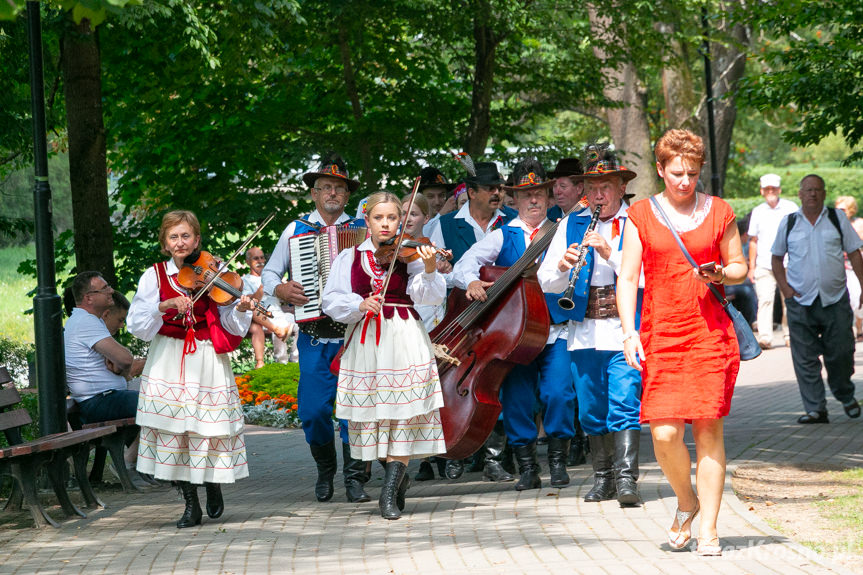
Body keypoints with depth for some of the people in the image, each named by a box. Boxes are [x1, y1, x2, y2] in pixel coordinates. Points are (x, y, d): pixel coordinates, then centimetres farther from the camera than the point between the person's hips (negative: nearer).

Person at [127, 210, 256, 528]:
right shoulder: (155, 276, 3)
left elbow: (230, 326, -1)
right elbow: (137, 324, -8)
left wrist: (241, 310, -21)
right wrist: (166, 305, -22)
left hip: (207, 363, 0)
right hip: (169, 363, 0)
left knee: (210, 427, -4)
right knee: (173, 429, -3)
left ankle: (214, 486, 24)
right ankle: (191, 505, 6)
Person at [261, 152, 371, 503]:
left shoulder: (362, 230, 10)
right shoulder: (296, 230, 12)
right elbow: (268, 273, 15)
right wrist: (279, 289, -5)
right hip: (314, 334, 1)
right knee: (314, 408, -4)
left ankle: (355, 477, 0)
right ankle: (325, 470, 19)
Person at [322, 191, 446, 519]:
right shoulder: (350, 258, 9)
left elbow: (429, 296, -11)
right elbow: (331, 300, 1)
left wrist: (429, 269, -29)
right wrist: (360, 304, -16)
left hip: (404, 340, -2)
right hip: (365, 342, 3)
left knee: (403, 413, -9)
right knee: (372, 411, 6)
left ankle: (390, 493, -9)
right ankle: (399, 478, 26)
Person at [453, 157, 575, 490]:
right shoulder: (502, 237, 10)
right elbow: (463, 265, -1)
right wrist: (471, 281, -23)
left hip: (555, 329, -1)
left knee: (559, 393, -15)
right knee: (517, 399, -1)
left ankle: (558, 461, 1)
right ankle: (527, 467, 12)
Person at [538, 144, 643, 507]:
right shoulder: (571, 225, 14)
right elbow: (546, 282, 9)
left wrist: (610, 252, -21)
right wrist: (563, 266, -13)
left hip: (625, 330, -4)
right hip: (585, 332, 4)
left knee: (624, 403, -14)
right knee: (591, 409, 8)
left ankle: (626, 478, -16)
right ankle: (603, 476, 19)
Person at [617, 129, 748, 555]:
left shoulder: (719, 212, 8)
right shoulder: (641, 215, 6)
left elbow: (740, 265, 17)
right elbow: (627, 279, 4)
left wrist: (721, 274, -7)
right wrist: (629, 331, -8)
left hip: (710, 330, 0)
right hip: (660, 335, 0)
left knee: (709, 428, -4)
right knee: (664, 432, -10)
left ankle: (708, 529, 2)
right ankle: (686, 501, 18)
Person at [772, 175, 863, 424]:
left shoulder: (837, 218, 8)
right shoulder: (788, 223, 8)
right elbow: (777, 258, 16)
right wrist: (784, 287, 2)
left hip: (835, 300, 0)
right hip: (800, 302, 0)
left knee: (841, 352, 1)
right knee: (805, 358, -4)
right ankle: (815, 409, 0)